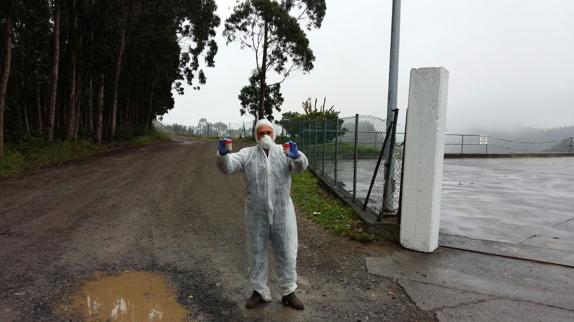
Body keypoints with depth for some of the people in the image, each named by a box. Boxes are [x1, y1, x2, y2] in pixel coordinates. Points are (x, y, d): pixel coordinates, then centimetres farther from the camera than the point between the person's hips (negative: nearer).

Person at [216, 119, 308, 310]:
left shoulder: (284, 152, -2)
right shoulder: (247, 154, 0)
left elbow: (301, 166, -19)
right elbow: (228, 166, -14)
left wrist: (296, 156, -42)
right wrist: (222, 154, -36)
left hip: (282, 213, 0)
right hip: (256, 214, 1)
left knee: (286, 253, 10)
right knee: (256, 253, 12)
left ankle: (288, 293, 28)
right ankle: (260, 292, 31)